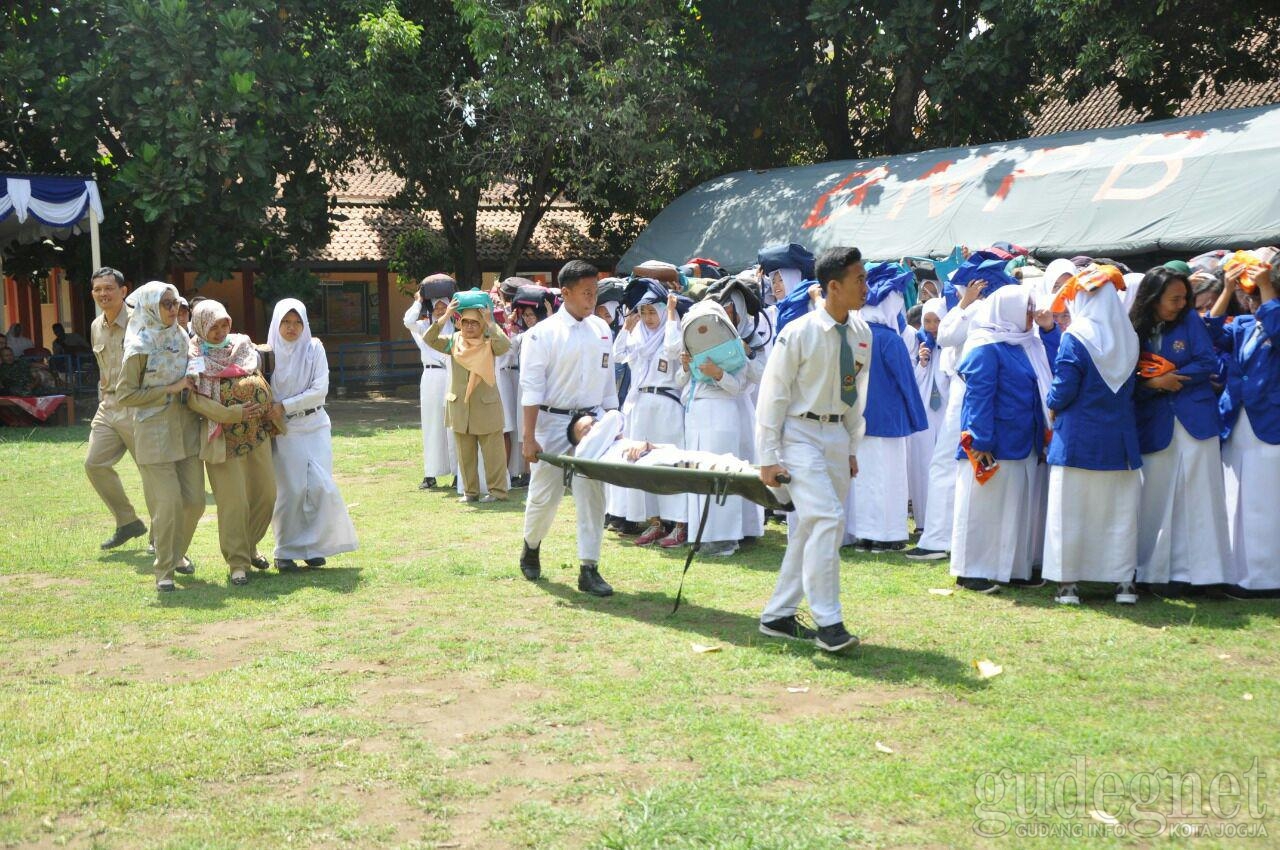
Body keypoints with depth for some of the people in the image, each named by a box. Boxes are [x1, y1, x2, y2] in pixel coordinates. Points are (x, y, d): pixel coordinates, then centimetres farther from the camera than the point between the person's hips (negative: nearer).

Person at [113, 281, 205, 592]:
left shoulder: (182, 339, 8)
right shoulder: (140, 347, -10)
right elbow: (124, 395, -12)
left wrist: (191, 387, 6)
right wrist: (170, 389, -14)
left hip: (187, 430, 6)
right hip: (155, 434, -6)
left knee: (195, 500, 7)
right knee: (168, 502, -8)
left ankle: (177, 552, 31)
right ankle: (164, 570, 5)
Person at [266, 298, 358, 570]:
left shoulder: (314, 349, -1)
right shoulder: (270, 352, 0)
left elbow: (320, 390, -8)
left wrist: (285, 405, -13)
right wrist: (271, 412, -12)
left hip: (314, 426, 1)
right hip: (284, 430, -1)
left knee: (321, 486, -7)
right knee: (290, 489, -4)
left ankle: (314, 546, 8)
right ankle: (287, 550, 8)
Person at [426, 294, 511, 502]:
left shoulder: (490, 343, -4)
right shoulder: (454, 342, 6)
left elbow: (505, 345, -25)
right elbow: (429, 339, -6)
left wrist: (490, 323, -23)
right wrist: (445, 317, -15)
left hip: (486, 406, -4)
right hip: (460, 407, 4)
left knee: (493, 452, 0)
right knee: (465, 454, 10)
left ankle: (497, 491, 7)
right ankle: (470, 491, 19)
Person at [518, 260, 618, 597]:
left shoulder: (601, 330, 8)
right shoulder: (543, 333, -8)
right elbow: (531, 388, -10)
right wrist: (529, 438, -14)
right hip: (553, 421, -4)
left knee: (592, 496, -1)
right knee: (545, 495, 4)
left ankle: (589, 569, 4)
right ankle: (531, 547, 33)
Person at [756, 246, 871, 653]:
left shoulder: (861, 333, 3)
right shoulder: (799, 333, -15)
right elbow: (772, 394, -10)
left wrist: (852, 447, 15)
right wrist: (768, 458, -11)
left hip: (837, 436, 7)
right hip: (800, 434, -7)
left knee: (809, 528, 10)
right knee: (828, 519, -18)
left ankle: (777, 616, 21)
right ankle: (827, 622, -9)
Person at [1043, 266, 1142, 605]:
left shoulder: (1075, 338, -13)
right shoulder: (1129, 338, 2)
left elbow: (1063, 390, -14)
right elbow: (1132, 386, 11)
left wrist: (1053, 407, 5)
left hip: (1077, 440, -4)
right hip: (1119, 440, 4)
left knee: (1070, 511, 4)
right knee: (1121, 510, 11)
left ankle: (1068, 583, 8)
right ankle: (1124, 582, 15)